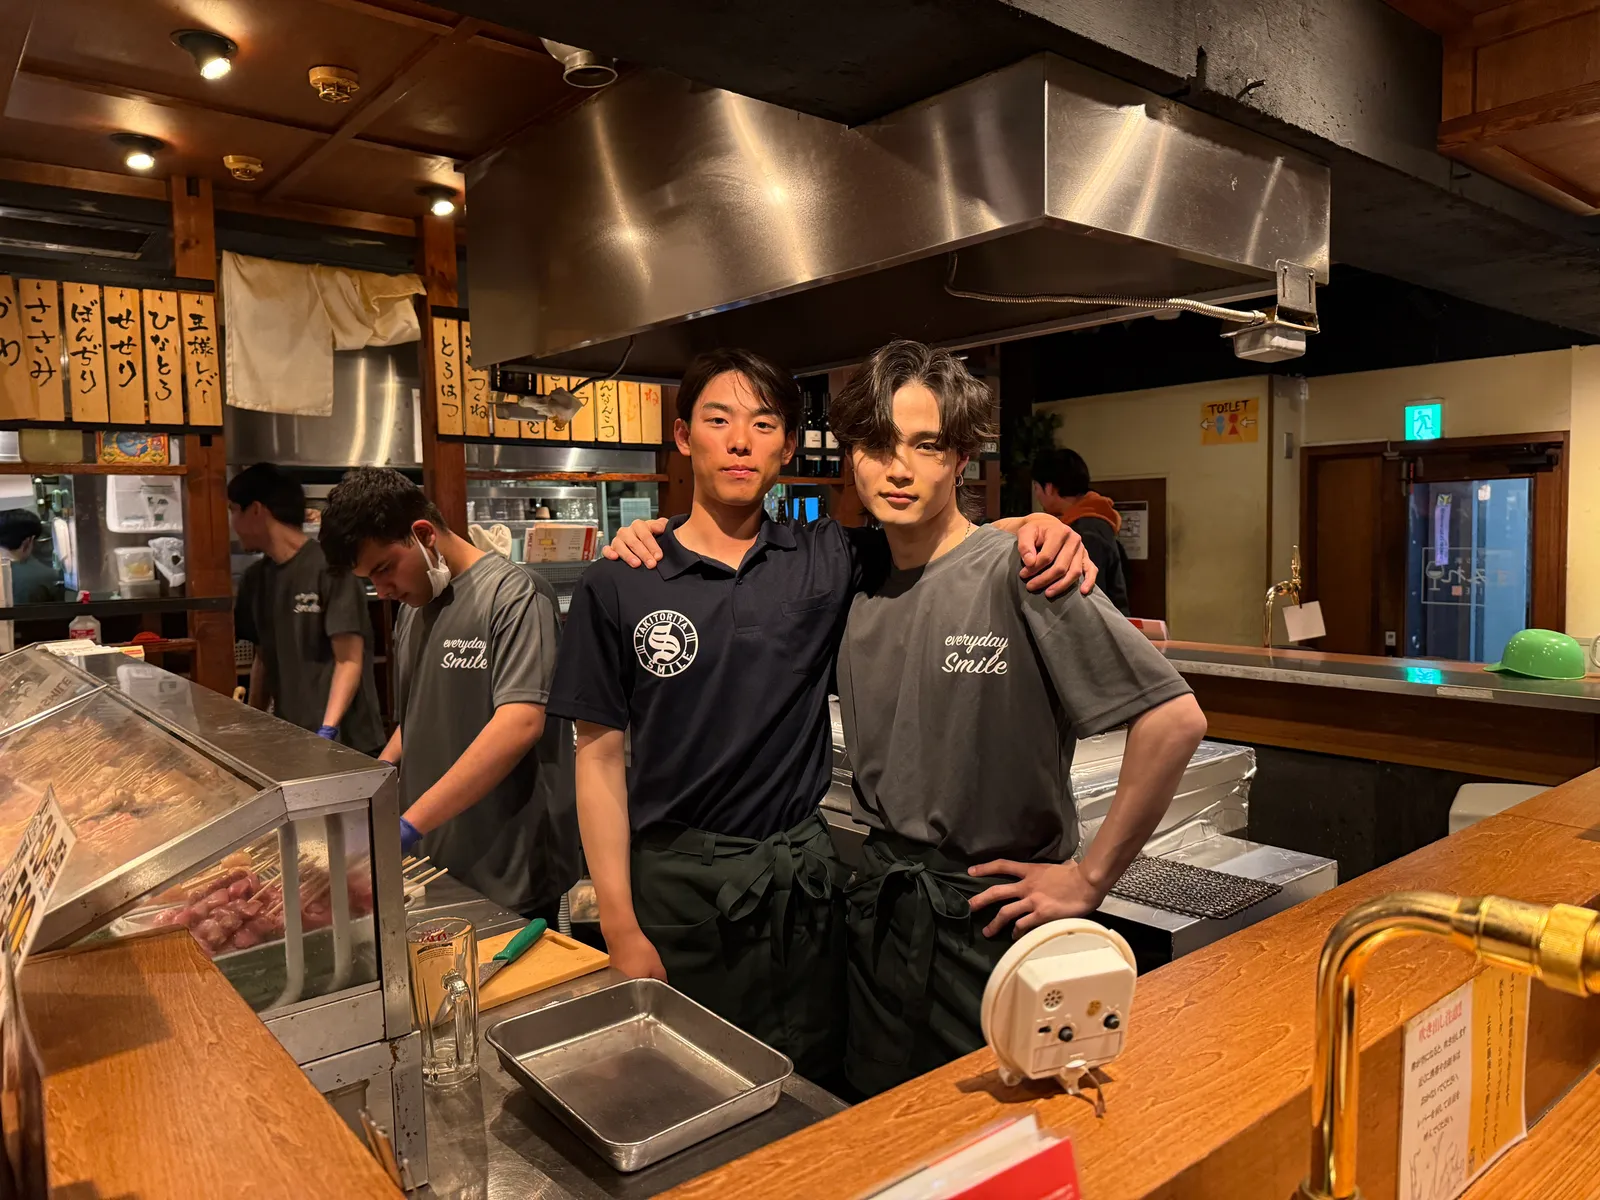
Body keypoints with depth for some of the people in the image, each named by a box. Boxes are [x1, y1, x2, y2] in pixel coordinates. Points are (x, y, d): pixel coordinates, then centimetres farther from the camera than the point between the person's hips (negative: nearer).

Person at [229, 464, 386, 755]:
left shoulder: (328, 567, -13)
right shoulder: (254, 578, 9)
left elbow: (350, 661, -15)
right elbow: (263, 659, 16)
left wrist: (327, 731, -22)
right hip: (288, 737, 6)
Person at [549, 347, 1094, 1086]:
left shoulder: (829, 562, 1)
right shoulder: (618, 587, -4)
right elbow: (599, 754, -4)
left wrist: (1033, 527, -14)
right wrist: (622, 929, -7)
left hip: (803, 880, 2)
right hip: (676, 884, -2)